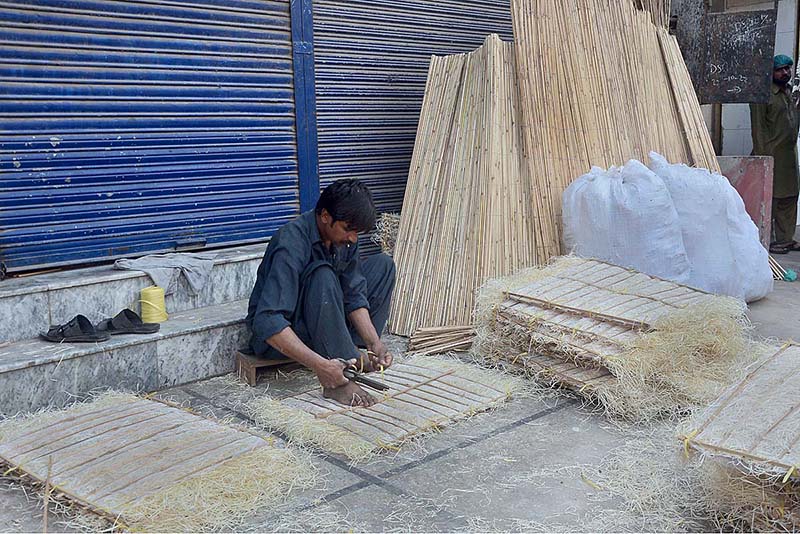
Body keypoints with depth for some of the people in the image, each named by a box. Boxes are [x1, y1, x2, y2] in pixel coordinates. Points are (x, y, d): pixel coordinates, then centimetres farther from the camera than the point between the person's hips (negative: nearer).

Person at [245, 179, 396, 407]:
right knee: (322, 275, -36)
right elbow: (267, 322, -38)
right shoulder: (291, 244, -30)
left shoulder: (344, 236, -7)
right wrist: (320, 365, -45)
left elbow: (354, 295, -3)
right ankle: (338, 382, -32)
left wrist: (374, 343, -18)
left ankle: (351, 354, -7)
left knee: (382, 265, 0)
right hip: (277, 336, -8)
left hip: (320, 320, 8)